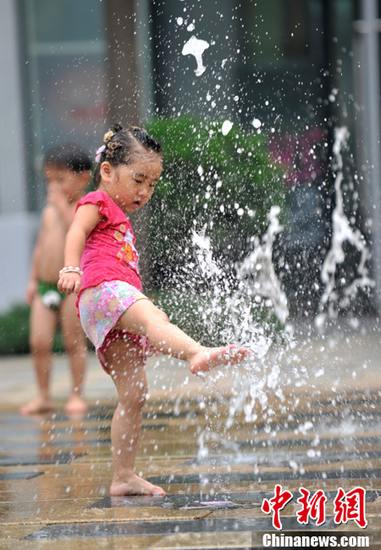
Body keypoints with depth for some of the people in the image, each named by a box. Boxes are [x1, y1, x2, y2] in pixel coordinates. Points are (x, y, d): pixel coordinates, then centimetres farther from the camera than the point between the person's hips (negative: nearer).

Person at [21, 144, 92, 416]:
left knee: (74, 342, 1)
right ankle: (44, 396, 9)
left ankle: (77, 395, 10)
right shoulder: (50, 211, 14)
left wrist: (63, 207, -21)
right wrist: (33, 279, 16)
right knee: (39, 342, -1)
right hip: (45, 286, 6)